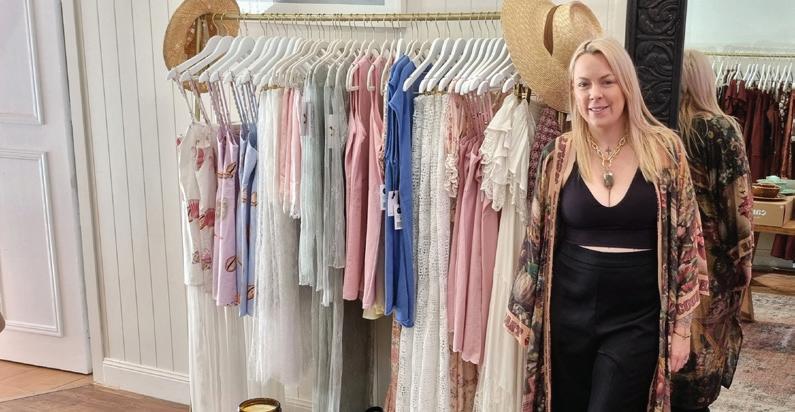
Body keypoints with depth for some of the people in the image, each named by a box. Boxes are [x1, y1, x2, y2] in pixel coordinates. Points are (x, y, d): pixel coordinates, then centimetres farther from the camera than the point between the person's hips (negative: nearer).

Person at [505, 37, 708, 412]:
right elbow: (537, 241, 5)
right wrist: (522, 314, 7)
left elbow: (686, 241, -1)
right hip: (568, 313, 2)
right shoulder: (559, 154, -2)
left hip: (637, 319, -2)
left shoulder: (664, 149, -6)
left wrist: (681, 324, -2)